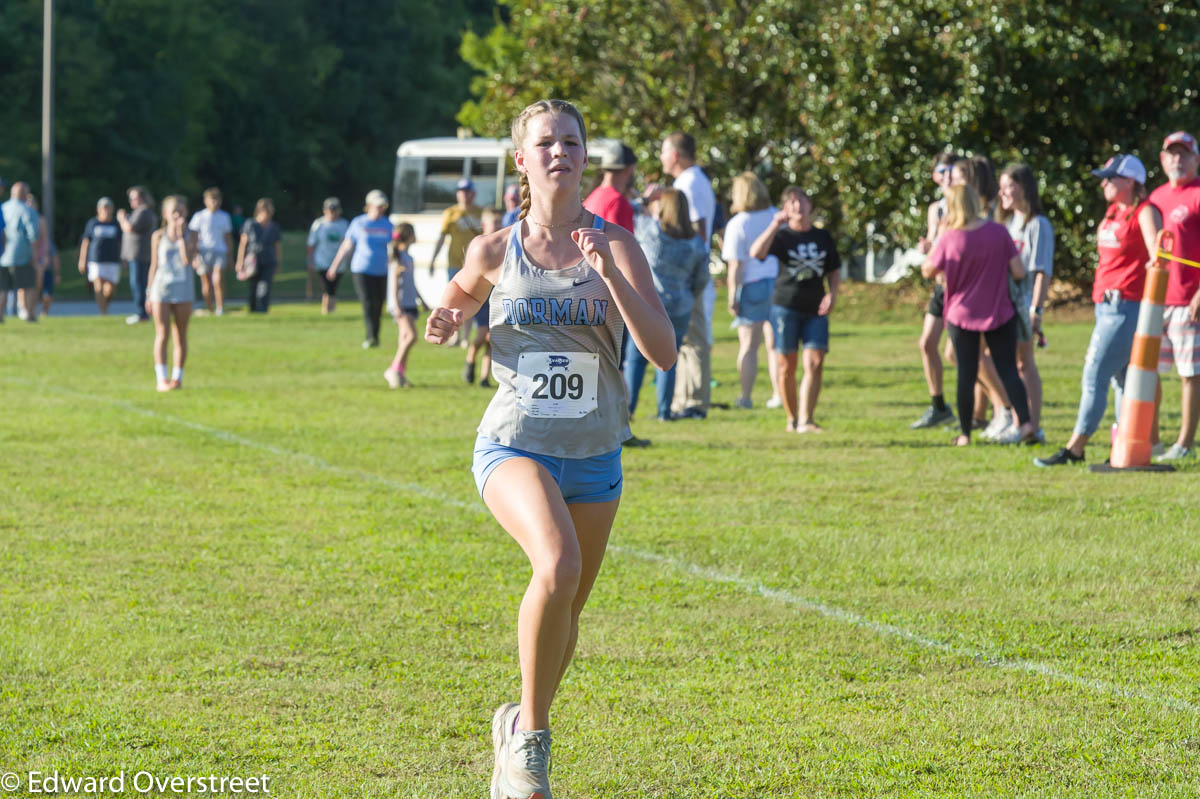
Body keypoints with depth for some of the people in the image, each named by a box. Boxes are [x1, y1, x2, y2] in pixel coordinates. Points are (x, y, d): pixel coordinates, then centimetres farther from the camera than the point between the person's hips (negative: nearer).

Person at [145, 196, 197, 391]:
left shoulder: (190, 236, 1)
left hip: (183, 290, 0)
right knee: (162, 334, -3)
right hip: (161, 288, 0)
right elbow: (154, 265, 7)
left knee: (181, 335, 5)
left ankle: (177, 377, 11)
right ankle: (161, 378, -3)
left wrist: (181, 236, -14)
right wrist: (149, 293, 6)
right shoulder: (158, 236, 3)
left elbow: (187, 261, -14)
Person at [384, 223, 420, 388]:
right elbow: (394, 281, -14)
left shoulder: (408, 256, 17)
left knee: (404, 340, 6)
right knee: (411, 336, -21)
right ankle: (395, 369, -18)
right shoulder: (397, 256, -9)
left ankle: (401, 375, 7)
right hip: (400, 303, -9)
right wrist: (397, 305, -19)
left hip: (410, 303, 9)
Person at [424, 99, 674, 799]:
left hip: (594, 457, 3)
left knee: (566, 611, 14)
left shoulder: (615, 245, -4)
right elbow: (460, 298, 21)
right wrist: (446, 322, -4)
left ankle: (519, 729, 43)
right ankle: (531, 741, -16)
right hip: (514, 445, -3)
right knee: (559, 564, -30)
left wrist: (609, 274, -24)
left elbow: (664, 352, -14)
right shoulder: (495, 251, -2)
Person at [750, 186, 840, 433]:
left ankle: (806, 420, -14)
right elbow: (756, 253, -17)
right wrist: (775, 225, -20)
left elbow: (834, 270, 19)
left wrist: (832, 294, 1)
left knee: (815, 363, -12)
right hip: (785, 307, -2)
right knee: (787, 366, 1)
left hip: (815, 310, 2)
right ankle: (792, 418, 16)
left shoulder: (823, 237, 11)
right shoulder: (782, 236, 1)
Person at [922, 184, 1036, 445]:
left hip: (962, 314, -1)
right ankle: (1025, 422, -10)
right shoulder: (999, 232, -9)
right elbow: (1019, 272, -9)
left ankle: (965, 434, 12)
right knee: (1008, 370, 7)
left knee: (966, 374, 8)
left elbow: (928, 271, 1)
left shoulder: (949, 239, -13)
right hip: (1000, 314, 1)